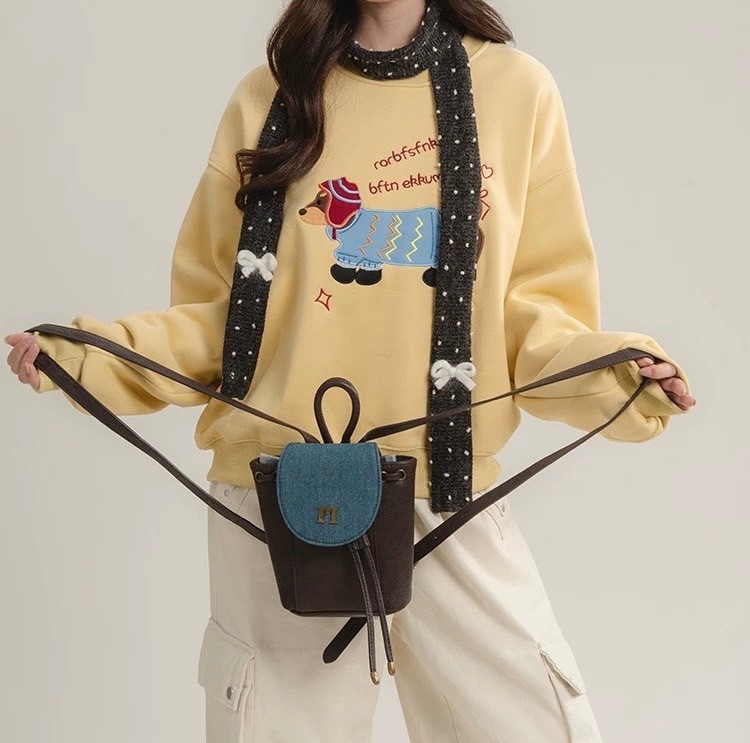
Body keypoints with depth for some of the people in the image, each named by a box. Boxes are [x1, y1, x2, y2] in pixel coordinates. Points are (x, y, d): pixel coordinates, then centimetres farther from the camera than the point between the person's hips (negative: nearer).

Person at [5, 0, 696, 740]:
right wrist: (91, 353, -6)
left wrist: (605, 370, -15)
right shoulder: (267, 96, 6)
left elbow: (535, 308, 4)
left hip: (447, 493, 0)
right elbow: (216, 313, 8)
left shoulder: (516, 87, 2)